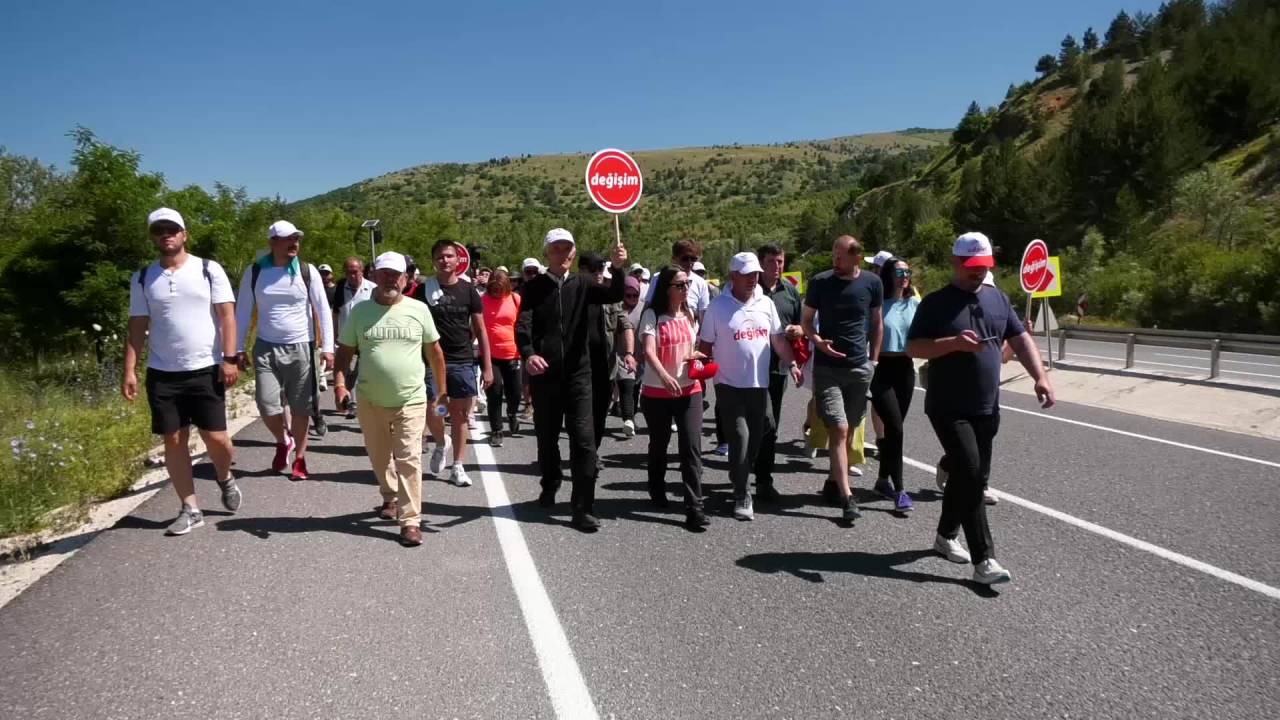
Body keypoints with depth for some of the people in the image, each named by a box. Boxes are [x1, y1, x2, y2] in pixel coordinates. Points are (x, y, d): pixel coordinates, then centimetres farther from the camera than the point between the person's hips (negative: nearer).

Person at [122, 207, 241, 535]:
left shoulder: (209, 270, -1)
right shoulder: (142, 279, 7)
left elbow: (227, 315, -4)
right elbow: (137, 327, 7)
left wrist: (229, 359, -13)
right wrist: (129, 370, -1)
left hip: (206, 370, -3)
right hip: (162, 374, 3)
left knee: (216, 437, -2)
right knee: (173, 442, 5)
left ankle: (225, 478, 31)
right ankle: (190, 509, 15)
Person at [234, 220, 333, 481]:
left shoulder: (307, 271, -3)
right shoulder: (254, 272, -1)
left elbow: (324, 310, -2)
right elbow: (243, 312, 4)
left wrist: (327, 348, -7)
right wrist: (239, 349, 2)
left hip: (301, 349, -1)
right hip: (266, 349, 1)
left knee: (301, 407, 4)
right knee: (267, 406, -5)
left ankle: (300, 458, 20)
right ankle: (283, 441, 26)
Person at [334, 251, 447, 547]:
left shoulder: (418, 310, -2)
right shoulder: (360, 311, 1)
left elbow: (434, 352, 5)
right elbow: (345, 351, 7)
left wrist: (442, 391, 6)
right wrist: (340, 383, -9)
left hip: (411, 401, -2)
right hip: (370, 401, 3)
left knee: (408, 460, -5)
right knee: (379, 457, 18)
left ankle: (411, 520, 0)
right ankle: (390, 499, 42)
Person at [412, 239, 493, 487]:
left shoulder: (468, 290, 3)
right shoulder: (423, 290, 1)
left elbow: (480, 330, 5)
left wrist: (487, 367, 1)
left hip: (463, 362, 1)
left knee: (460, 414, 4)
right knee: (432, 414, -7)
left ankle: (457, 466, 16)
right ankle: (441, 443, 26)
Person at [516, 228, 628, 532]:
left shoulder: (582, 285, 6)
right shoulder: (534, 287, 1)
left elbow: (615, 295, -10)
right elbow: (522, 326, -12)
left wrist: (618, 268, -29)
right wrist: (528, 354, -31)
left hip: (578, 373, 0)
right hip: (544, 374, 0)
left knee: (583, 440, -6)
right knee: (547, 437, 14)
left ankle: (583, 508, -2)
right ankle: (550, 488, 38)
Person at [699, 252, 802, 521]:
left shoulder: (766, 303, 7)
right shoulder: (718, 306, -6)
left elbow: (778, 338, 13)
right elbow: (705, 345, -3)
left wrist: (792, 364, 4)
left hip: (759, 384, 5)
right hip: (730, 385, -5)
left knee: (757, 437, 11)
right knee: (740, 438, -8)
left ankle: (739, 477, 33)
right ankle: (741, 496, 3)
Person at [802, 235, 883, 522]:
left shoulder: (872, 283, 1)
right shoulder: (820, 282, -3)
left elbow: (876, 323, 11)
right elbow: (806, 321, 5)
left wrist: (873, 360, 8)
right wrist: (818, 342, -14)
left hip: (860, 368, 3)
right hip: (827, 367, -2)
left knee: (849, 430, 10)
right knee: (839, 429, -11)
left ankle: (833, 483, 26)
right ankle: (846, 497, -12)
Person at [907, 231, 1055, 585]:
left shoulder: (998, 299, 11)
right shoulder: (936, 302, -5)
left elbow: (1021, 340, 9)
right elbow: (913, 347, -10)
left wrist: (1040, 376, -5)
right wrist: (954, 343, -24)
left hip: (987, 408, 6)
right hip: (949, 408, -6)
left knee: (972, 476, 13)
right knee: (970, 473, -14)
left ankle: (945, 536, 33)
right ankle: (983, 559, -10)